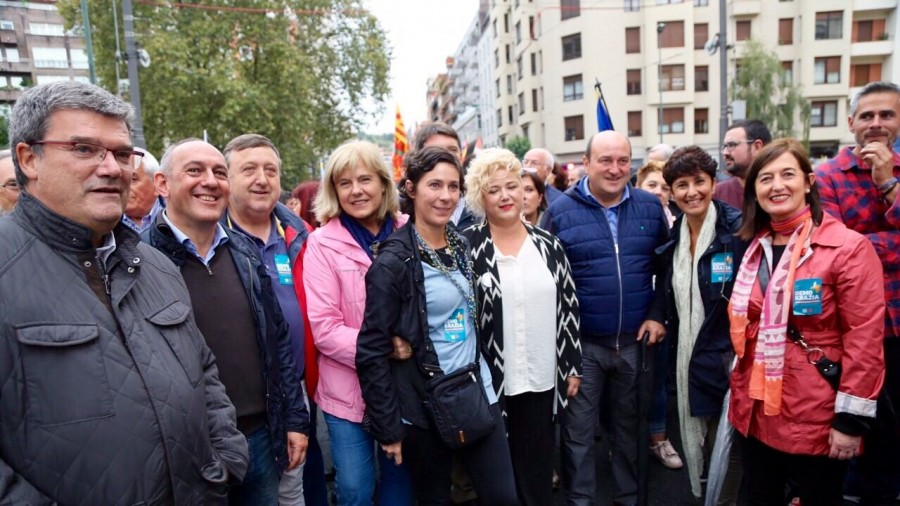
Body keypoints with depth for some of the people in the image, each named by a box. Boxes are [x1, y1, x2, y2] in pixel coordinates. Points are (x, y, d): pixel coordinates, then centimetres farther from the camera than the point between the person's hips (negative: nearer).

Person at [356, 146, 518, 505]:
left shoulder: (463, 245, 4)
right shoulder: (394, 261, -16)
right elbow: (372, 351, -16)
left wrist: (487, 374, 13)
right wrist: (388, 427, -14)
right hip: (425, 406, -5)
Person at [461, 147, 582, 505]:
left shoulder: (548, 244, 3)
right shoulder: (467, 246, -8)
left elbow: (569, 307, 7)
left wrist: (573, 366, 7)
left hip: (542, 378, 3)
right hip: (490, 379, -3)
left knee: (538, 470, 17)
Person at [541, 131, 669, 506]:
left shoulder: (651, 208, 2)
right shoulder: (560, 212, -7)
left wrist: (658, 314, 1)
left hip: (635, 340, 3)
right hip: (582, 342, -2)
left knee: (630, 425, 19)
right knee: (578, 431, 8)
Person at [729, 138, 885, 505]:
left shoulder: (848, 247, -13)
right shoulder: (754, 248, 6)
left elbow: (865, 338, -15)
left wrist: (851, 417, -16)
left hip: (816, 420, -5)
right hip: (755, 413, 6)